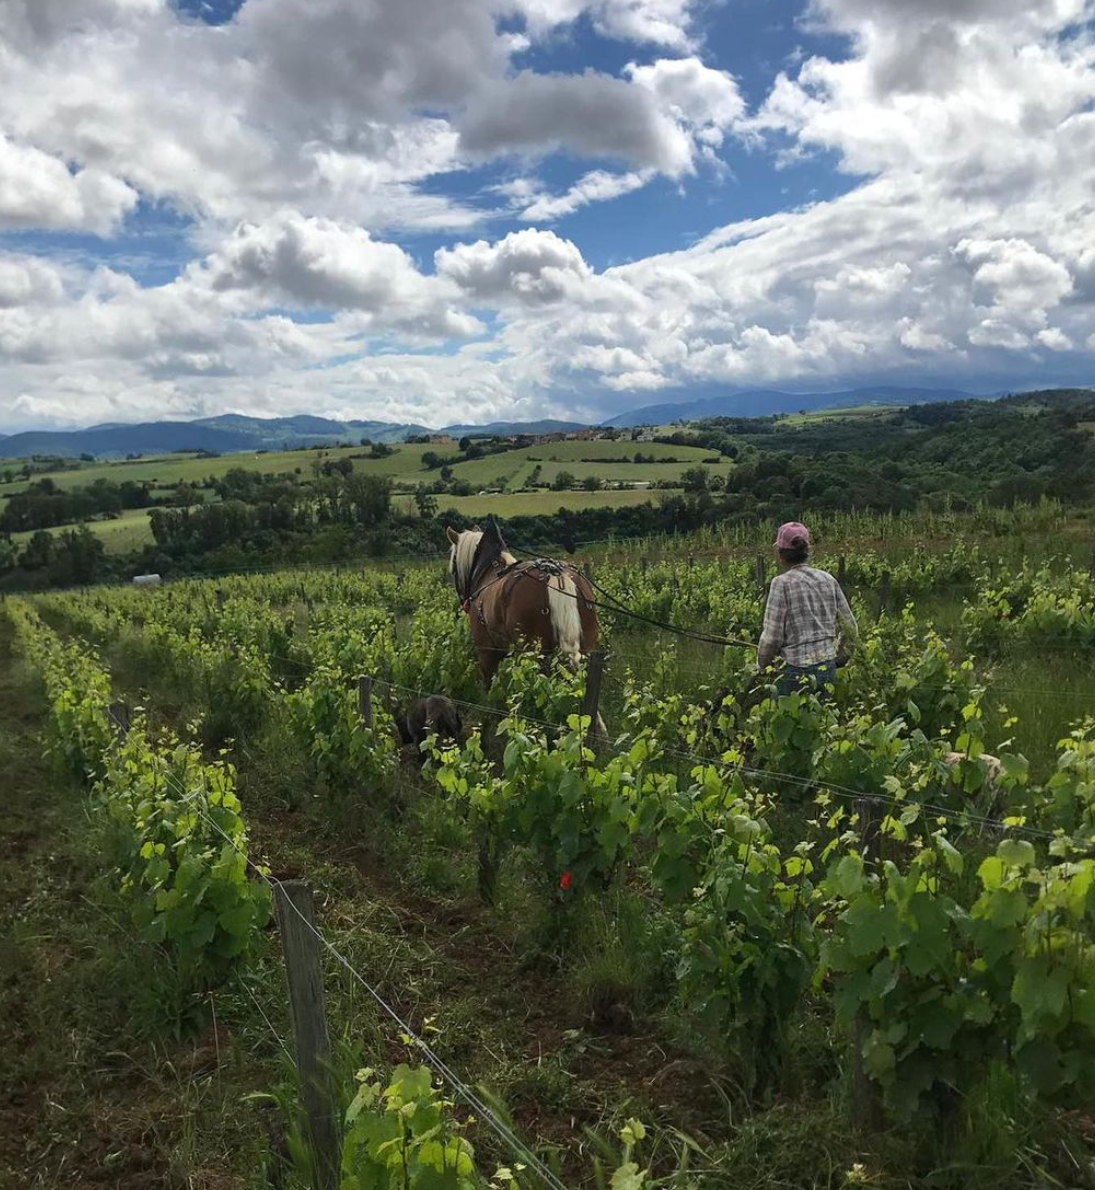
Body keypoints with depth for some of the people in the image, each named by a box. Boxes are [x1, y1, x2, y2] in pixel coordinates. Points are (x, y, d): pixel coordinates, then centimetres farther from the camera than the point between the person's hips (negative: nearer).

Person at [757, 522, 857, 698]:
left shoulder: (782, 583, -10)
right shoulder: (828, 579, 6)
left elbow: (772, 636, -11)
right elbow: (850, 627, 12)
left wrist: (762, 666, 6)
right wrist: (838, 656, 27)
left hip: (796, 672, -6)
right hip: (828, 669, 6)